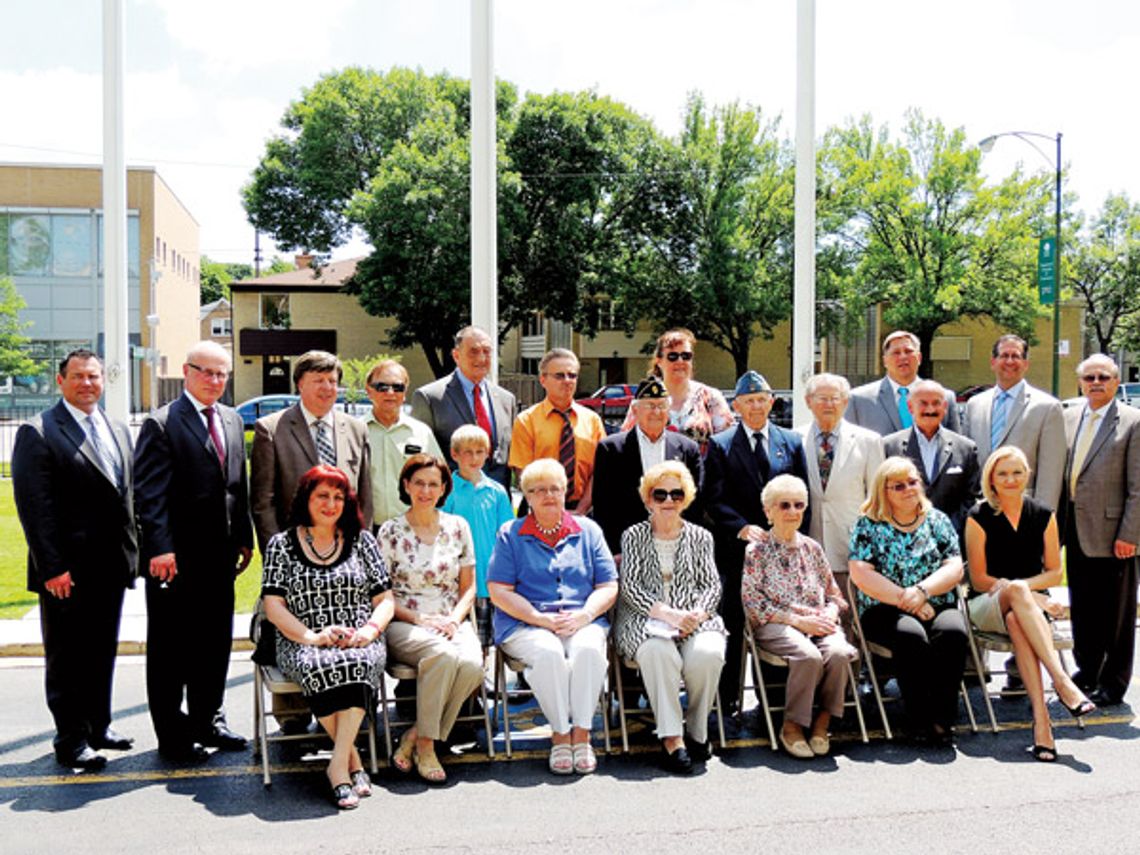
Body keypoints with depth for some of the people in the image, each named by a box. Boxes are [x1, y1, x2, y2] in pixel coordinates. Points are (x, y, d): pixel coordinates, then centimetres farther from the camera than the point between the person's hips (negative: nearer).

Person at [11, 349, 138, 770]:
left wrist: (130, 551, 10)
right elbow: (33, 506, -13)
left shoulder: (117, 431, 13)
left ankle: (98, 725, 31)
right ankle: (71, 741, 16)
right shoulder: (37, 433, -8)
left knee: (102, 652, 17)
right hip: (67, 572, -6)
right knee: (66, 657, 5)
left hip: (111, 566, 7)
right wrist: (52, 567, -17)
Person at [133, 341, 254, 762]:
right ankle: (172, 735, 18)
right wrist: (160, 548, -20)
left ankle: (207, 720, 31)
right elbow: (150, 493, -13)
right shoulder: (161, 424, -8)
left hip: (220, 553, 7)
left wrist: (244, 537, 11)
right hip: (175, 556, -6)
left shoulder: (233, 420, 12)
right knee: (169, 647, 6)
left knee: (215, 642, 16)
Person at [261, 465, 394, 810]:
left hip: (359, 643, 1)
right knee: (318, 666, -35)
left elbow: (385, 600, 12)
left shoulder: (361, 540, 15)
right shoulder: (282, 544, 11)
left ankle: (338, 764, -28)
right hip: (303, 644, 0)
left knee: (358, 663, -35)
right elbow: (273, 605, 2)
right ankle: (353, 761, -22)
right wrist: (313, 637, -14)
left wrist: (369, 630, -10)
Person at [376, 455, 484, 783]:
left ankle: (414, 736, -12)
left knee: (472, 664, -29)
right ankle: (425, 745, -17)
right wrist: (420, 619, -12)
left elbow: (468, 587, 12)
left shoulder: (457, 527, 9)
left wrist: (454, 618, -7)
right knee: (444, 654, -35)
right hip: (404, 625, -3)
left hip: (452, 622, 3)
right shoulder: (390, 532, 2)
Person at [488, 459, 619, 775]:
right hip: (524, 624, -1)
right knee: (549, 653, -33)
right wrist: (542, 619, -13)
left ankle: (582, 733, -20)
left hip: (583, 621, 1)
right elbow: (499, 592, 0)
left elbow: (608, 588, 10)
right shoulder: (510, 534, 9)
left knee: (588, 649, -32)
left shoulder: (588, 530, 15)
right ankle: (560, 734, -17)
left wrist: (583, 615, -10)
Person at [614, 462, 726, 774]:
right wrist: (668, 613, -16)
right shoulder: (634, 536, 9)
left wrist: (696, 614, -12)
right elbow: (629, 587, -1)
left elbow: (712, 585, 10)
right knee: (659, 652, -35)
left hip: (694, 619, 2)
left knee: (708, 654, -30)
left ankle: (696, 729, -7)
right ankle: (671, 737, -27)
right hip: (645, 621, -2)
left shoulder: (700, 536, 16)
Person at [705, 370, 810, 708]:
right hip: (736, 549, -2)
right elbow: (714, 499, -3)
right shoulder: (720, 445, 3)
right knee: (733, 624, 2)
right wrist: (741, 527, -16)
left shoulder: (792, 442, 11)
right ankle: (728, 698, 10)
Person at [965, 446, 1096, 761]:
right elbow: (979, 580, -2)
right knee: (1016, 592, -38)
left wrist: (1020, 585, -12)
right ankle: (1062, 682, -45)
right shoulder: (979, 518, -1)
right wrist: (1018, 589, -16)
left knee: (1017, 621, -37)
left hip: (1031, 604, 2)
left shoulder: (1043, 516, 8)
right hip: (989, 606, -1)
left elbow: (1054, 572, 8)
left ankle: (1040, 718, -45)